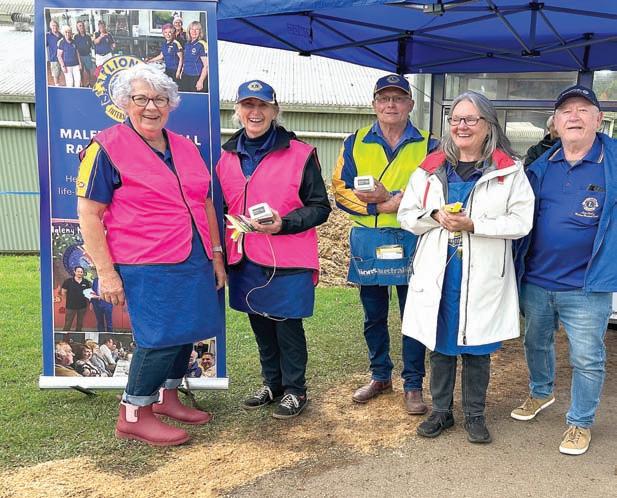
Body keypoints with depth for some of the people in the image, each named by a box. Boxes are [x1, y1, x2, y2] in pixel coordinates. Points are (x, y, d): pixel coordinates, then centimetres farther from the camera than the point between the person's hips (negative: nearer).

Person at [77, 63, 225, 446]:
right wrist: (106, 271, -13)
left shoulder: (186, 148, 13)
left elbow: (205, 204, 17)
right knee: (160, 338, -4)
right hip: (146, 268, -7)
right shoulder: (107, 147, -6)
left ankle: (167, 398, 32)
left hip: (194, 263, 7)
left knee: (185, 333, 13)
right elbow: (89, 213, -8)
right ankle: (134, 416, 14)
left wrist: (216, 254, 14)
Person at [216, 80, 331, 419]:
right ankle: (271, 383, 35)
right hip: (244, 259, 5)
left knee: (287, 324, 4)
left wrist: (283, 224, -21)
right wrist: (222, 251, 10)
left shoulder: (299, 153, -6)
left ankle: (295, 390, 23)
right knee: (259, 323, 16)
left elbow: (320, 207, -5)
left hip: (287, 259, -5)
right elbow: (221, 207, 19)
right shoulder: (228, 155, 8)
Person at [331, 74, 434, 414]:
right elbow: (340, 190, 0)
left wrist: (391, 198, -17)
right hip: (367, 243, 2)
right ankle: (380, 376, 33)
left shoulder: (427, 145, 2)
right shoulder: (356, 143, 6)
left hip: (411, 243, -2)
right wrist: (379, 205, -14)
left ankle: (413, 385, 21)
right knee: (373, 316, 14)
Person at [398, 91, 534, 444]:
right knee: (440, 343, 12)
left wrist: (473, 224, -19)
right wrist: (436, 216, -12)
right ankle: (441, 411, 29)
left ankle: (475, 415, 28)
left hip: (483, 275, -2)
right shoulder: (432, 167, 8)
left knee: (477, 347, 9)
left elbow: (521, 222, -8)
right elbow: (407, 215, 9)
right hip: (437, 271, 2)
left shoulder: (509, 169, -1)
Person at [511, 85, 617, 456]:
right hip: (535, 280, 4)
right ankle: (541, 393, 47)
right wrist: (519, 264, 6)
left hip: (586, 287, -4)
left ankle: (580, 422, 28)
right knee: (536, 344, 22)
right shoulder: (542, 165, 4)